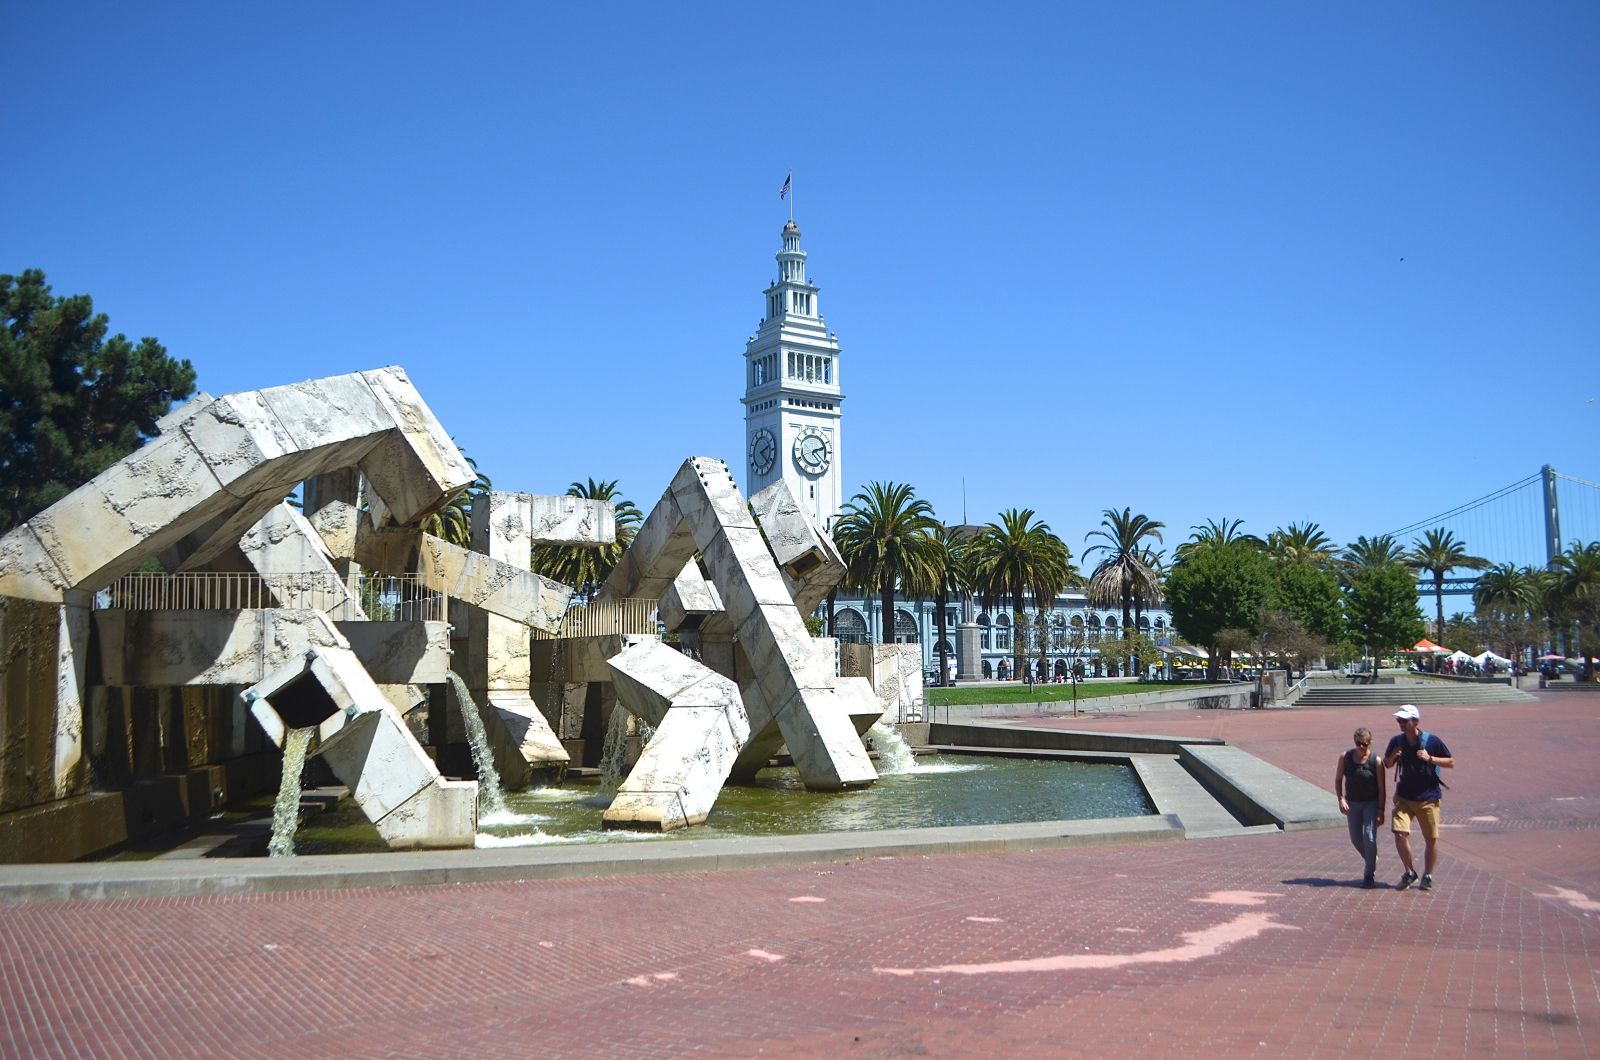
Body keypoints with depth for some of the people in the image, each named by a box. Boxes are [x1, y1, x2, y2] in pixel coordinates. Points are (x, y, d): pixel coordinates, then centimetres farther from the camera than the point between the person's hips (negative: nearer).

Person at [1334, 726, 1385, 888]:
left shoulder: (1376, 761, -14)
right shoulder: (1345, 757, -7)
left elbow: (1381, 788, -11)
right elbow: (1338, 780, 2)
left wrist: (1381, 811, -13)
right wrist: (1341, 799, -11)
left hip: (1371, 803, -4)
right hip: (1352, 803, 4)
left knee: (1369, 838, -11)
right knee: (1355, 839, 10)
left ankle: (1370, 875, 1)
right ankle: (1372, 862, 37)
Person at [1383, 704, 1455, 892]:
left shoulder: (1432, 741, -9)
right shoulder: (1397, 742, 0)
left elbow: (1451, 763, -3)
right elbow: (1387, 765, 13)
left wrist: (1430, 759, -18)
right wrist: (1392, 757, -9)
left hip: (1428, 799, -2)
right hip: (1404, 797, 2)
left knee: (1432, 839, 4)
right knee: (1400, 834, -10)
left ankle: (1427, 876, 22)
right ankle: (1410, 873, 10)